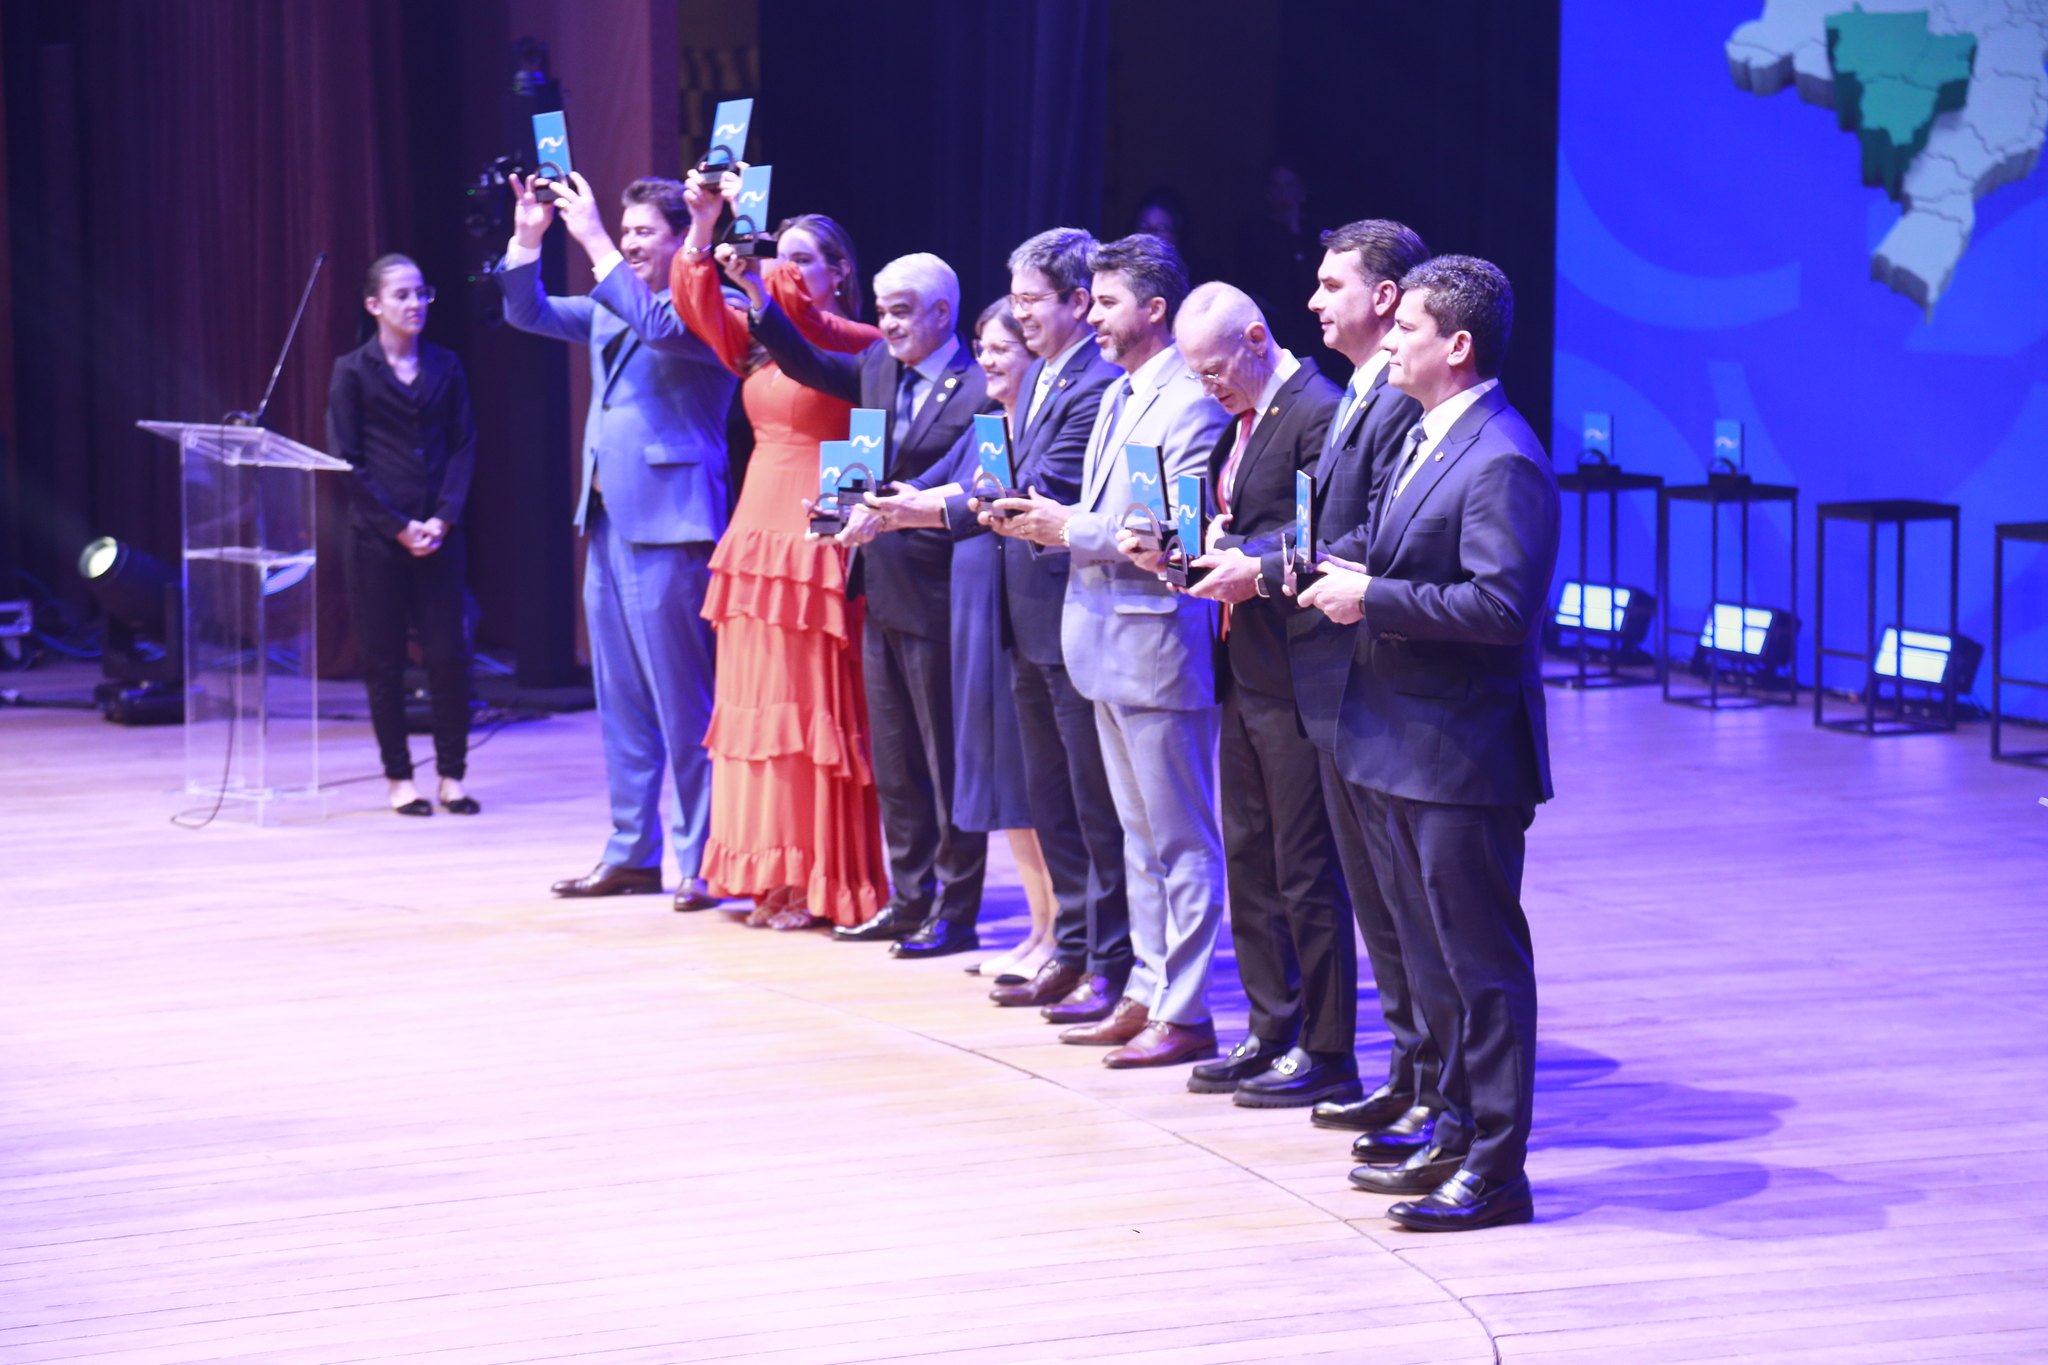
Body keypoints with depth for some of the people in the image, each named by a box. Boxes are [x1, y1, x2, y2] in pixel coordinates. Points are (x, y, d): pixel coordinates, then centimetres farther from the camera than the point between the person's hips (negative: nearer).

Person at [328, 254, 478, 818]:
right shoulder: (353, 371, 0)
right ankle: (399, 777, 9)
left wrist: (444, 518, -8)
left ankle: (452, 774, 7)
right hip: (377, 537, -2)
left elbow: (463, 447, 6)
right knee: (383, 660, 1)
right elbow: (347, 461, -4)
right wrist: (399, 527, -10)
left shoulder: (445, 366, 8)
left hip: (439, 534, 2)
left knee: (449, 654, -2)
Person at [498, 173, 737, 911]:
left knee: (683, 700, -5)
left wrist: (593, 240, -25)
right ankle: (632, 852, 20)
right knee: (621, 699, 13)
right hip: (608, 519, 9)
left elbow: (658, 325, -27)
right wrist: (527, 238, 1)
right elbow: (529, 313, 17)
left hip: (670, 525, -9)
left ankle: (700, 862, 0)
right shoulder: (610, 305, 16)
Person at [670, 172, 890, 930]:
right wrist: (703, 227, -11)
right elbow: (698, 306, 1)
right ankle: (773, 879, 10)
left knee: (817, 708, -5)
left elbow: (809, 324, -23)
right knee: (756, 704, 6)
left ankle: (827, 883, 0)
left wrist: (756, 280, -32)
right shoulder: (759, 344, 14)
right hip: (756, 533, 7)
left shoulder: (860, 344, -4)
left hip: (820, 542, -7)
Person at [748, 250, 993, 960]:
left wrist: (890, 511, -27)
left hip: (936, 600, -8)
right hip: (882, 594, 8)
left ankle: (956, 914, 9)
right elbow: (808, 364, 19)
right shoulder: (880, 366, 9)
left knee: (948, 761, 1)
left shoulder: (979, 393, -14)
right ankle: (911, 901, 23)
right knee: (893, 761, 14)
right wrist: (758, 298, 7)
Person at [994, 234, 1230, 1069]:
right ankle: (1147, 994, 22)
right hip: (1108, 639, 10)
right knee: (1140, 834, 15)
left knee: (1180, 839, -3)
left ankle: (1184, 1014, 2)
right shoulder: (1117, 398, 16)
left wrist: (1071, 530, -17)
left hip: (1159, 645, -10)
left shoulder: (1190, 404, -15)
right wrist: (1045, 522, 2)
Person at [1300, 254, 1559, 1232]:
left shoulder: (1501, 461, -19)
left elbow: (1501, 604, -27)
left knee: (1482, 960, -2)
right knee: (1432, 954, 18)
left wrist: (1373, 599, -21)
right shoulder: (1426, 439, 13)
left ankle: (1496, 1169, 5)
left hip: (1465, 754, -10)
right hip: (1411, 746, 10)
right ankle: (1456, 1134, 29)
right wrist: (1351, 578, 5)